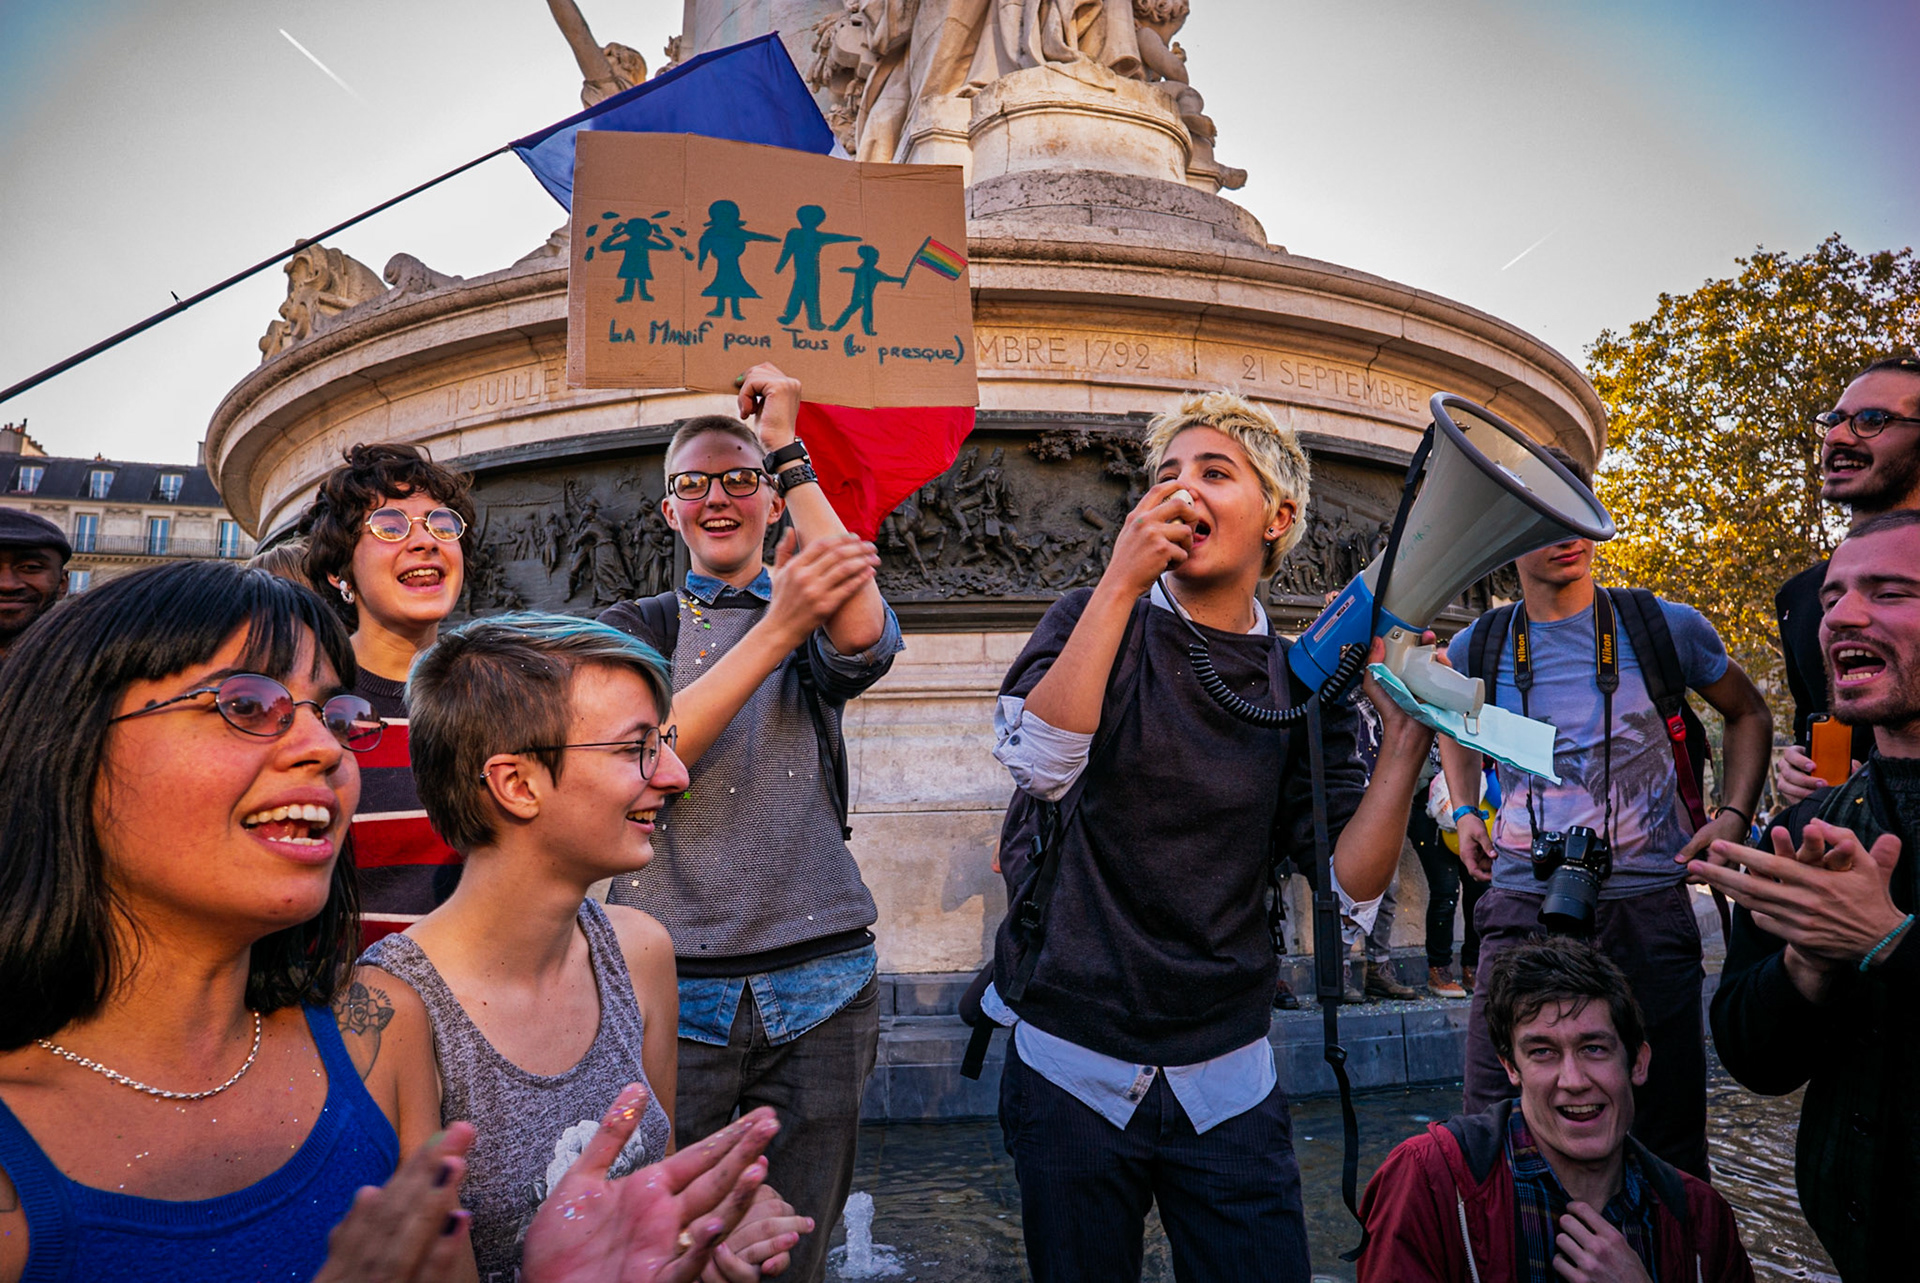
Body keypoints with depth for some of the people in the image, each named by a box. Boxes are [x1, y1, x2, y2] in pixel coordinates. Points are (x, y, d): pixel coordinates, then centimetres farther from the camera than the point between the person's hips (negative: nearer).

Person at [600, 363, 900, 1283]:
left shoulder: (814, 626, 9)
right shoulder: (633, 628, 7)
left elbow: (865, 637, -17)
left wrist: (785, 448, -9)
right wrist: (775, 632, -22)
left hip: (819, 991, 1)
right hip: (673, 993, 0)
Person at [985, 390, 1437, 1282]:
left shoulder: (1305, 686, 2)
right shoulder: (1099, 622, -2)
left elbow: (1350, 893, -4)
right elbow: (1037, 761, -22)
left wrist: (1405, 743, -15)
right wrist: (1122, 581, -23)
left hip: (1227, 1082, 2)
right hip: (1071, 1066, -1)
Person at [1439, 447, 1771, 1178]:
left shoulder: (1666, 628, 0)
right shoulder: (1475, 649, 3)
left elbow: (1749, 715, 17)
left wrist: (1733, 815, 3)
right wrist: (1464, 813, 12)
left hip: (1646, 905, 0)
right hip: (1520, 904, 1)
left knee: (1664, 1131, 9)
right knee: (1494, 1124, 5)